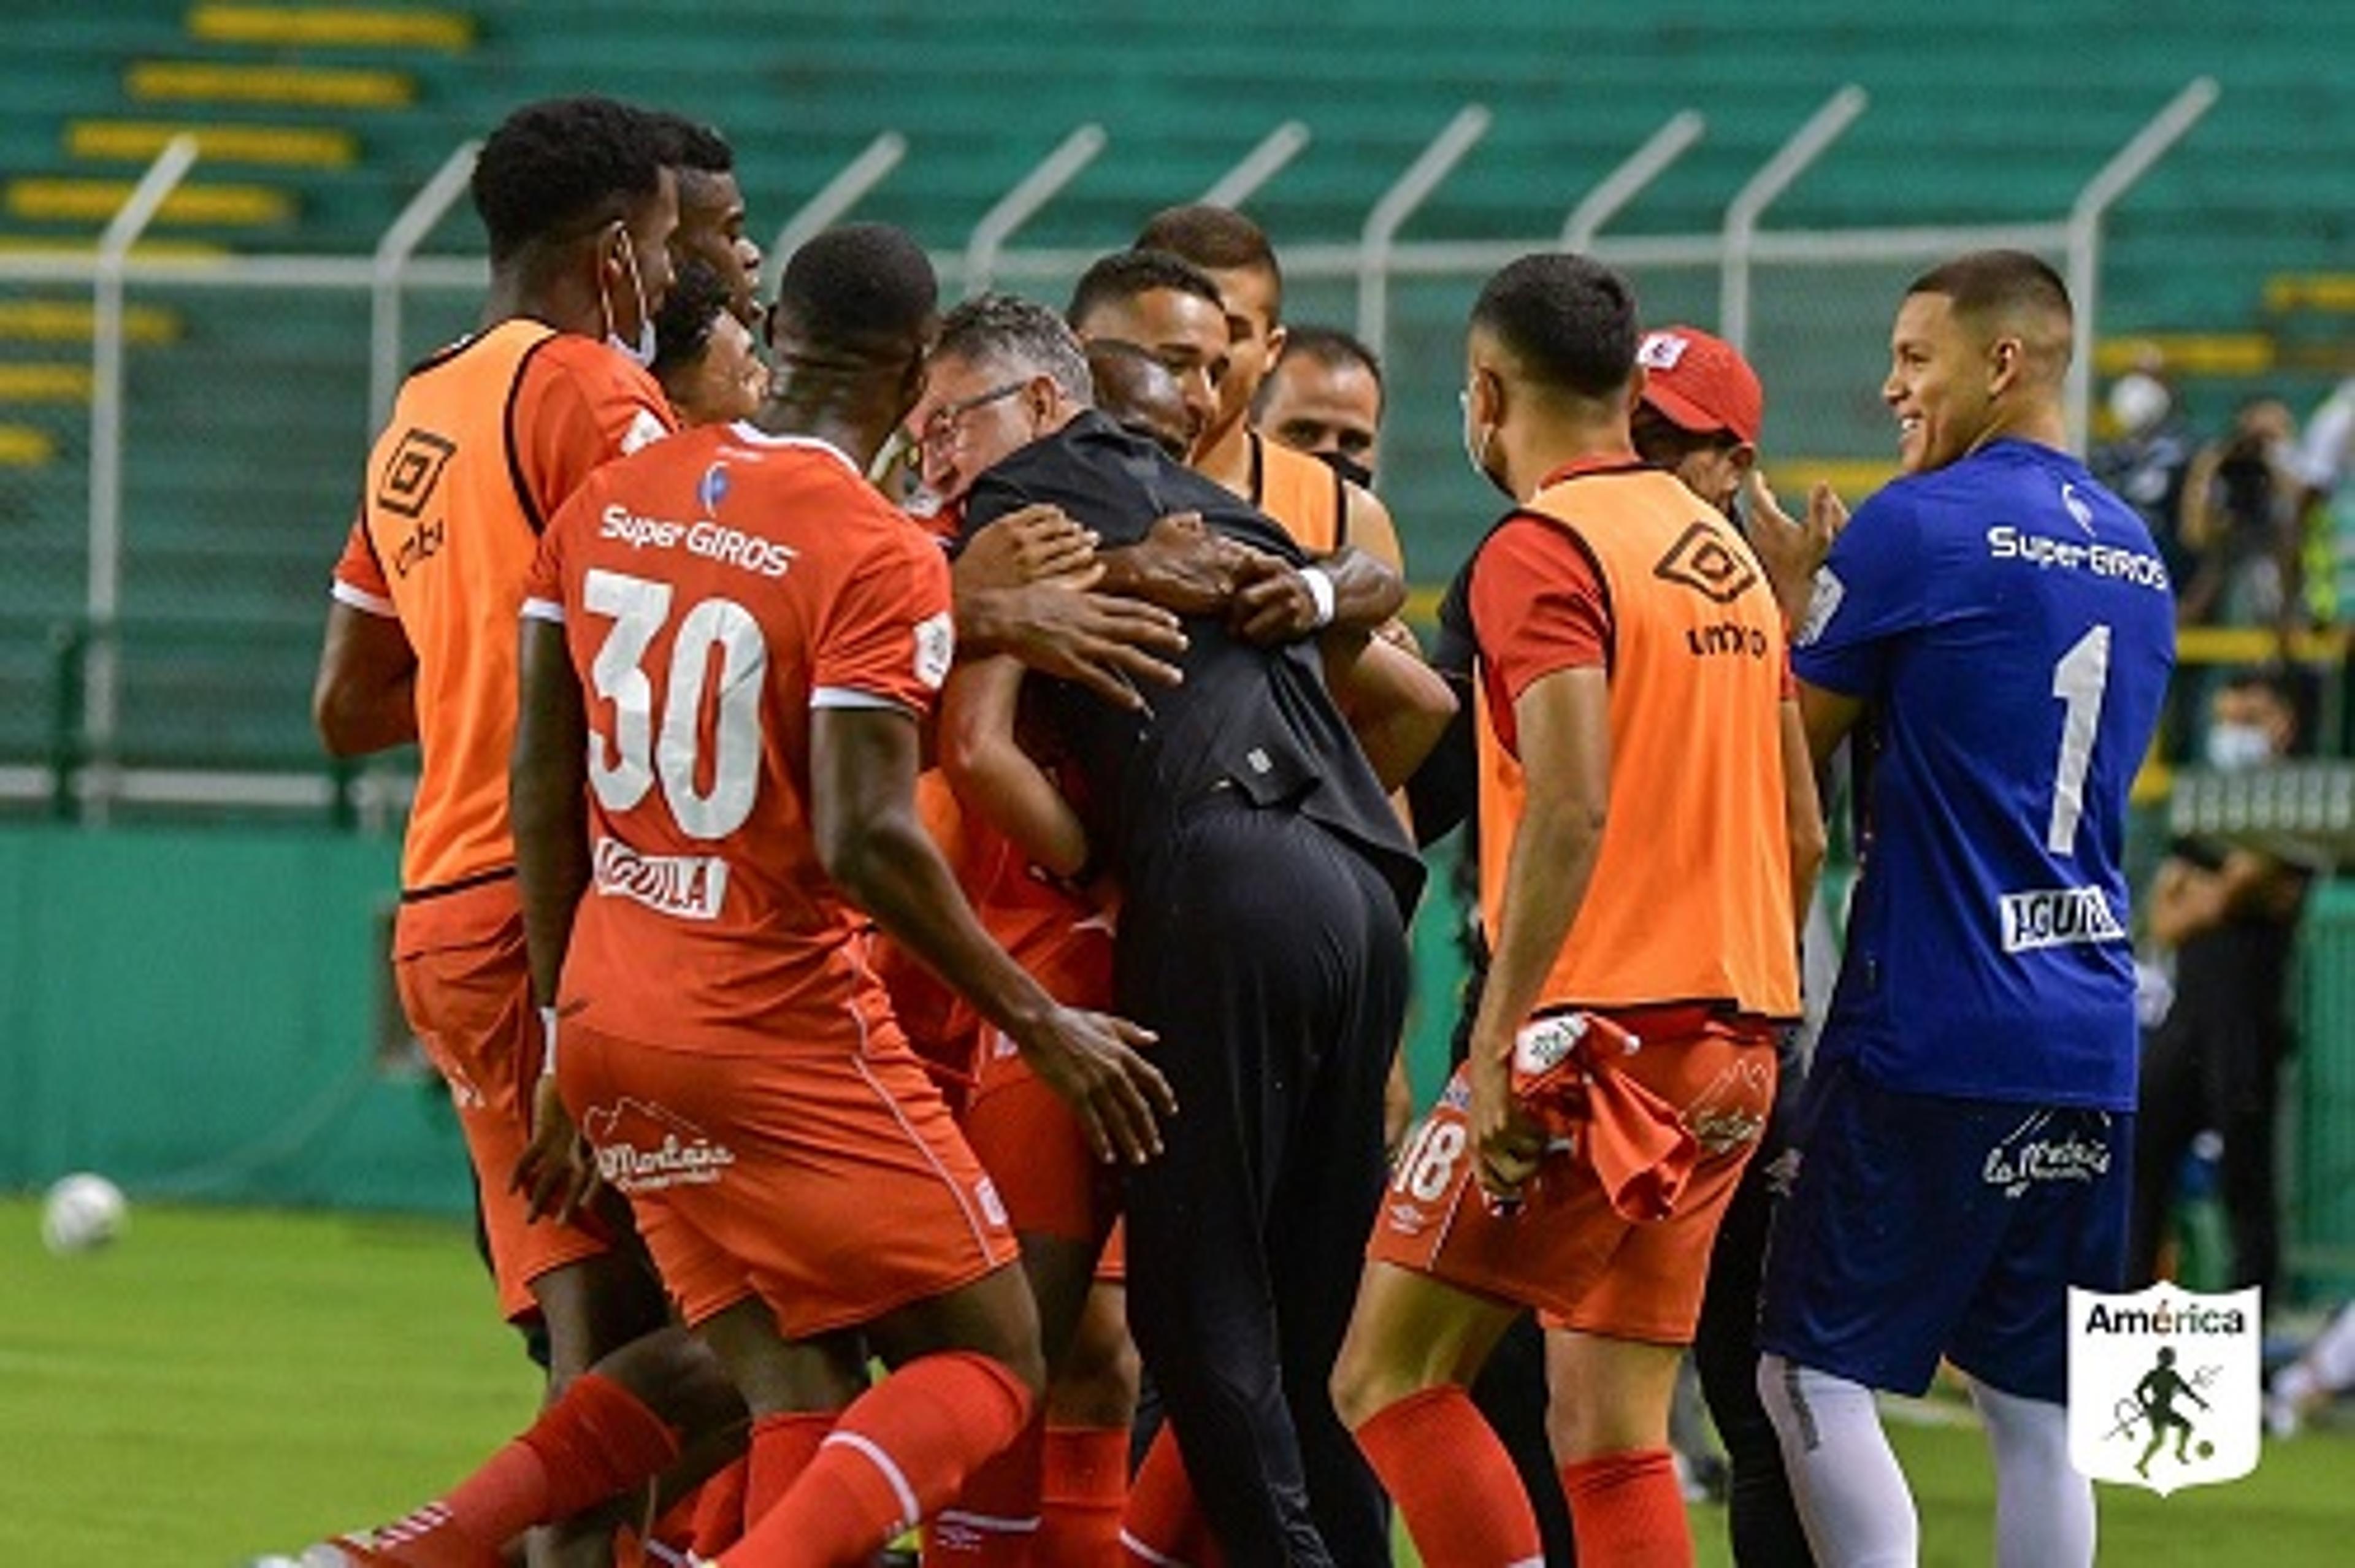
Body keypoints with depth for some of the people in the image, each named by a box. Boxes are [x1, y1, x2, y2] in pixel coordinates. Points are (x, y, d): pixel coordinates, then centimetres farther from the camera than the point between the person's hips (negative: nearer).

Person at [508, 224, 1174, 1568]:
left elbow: (543, 783, 9)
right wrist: (1040, 1024, -12)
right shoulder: (881, 558, -14)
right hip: (783, 1025, -7)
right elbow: (866, 840, -21)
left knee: (796, 1402, 12)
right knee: (990, 1365, 3)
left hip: (612, 1018, 7)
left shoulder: (609, 502, 6)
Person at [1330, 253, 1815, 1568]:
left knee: (1390, 1375, -3)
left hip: (1599, 1032, -8)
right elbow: (1800, 833, 18)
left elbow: (1571, 808, -20)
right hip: (1733, 1038, 8)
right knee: (1613, 1436, 8)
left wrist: (1499, 1044, -22)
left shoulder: (1543, 549, -8)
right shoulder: (1726, 554, 17)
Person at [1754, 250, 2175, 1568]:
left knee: (1814, 1373, -3)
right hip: (2092, 1040, 7)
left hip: (1932, 1027, -7)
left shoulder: (1920, 528, -7)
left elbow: (1788, 753, -3)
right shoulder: (2138, 556, 15)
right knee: (2038, 1409, 8)